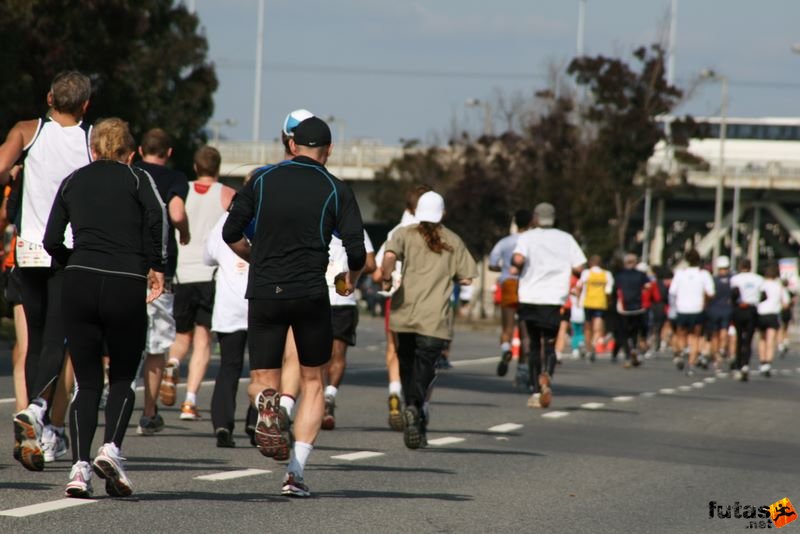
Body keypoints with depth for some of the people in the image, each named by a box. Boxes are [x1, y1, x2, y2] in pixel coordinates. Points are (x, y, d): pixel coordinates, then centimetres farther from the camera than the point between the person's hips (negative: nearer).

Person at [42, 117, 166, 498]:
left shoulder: (73, 182, 16)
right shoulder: (137, 179, 8)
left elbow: (51, 241, 9)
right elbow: (157, 217, -11)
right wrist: (155, 266, -1)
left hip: (79, 284, 2)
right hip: (126, 287, -2)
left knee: (87, 383, 8)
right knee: (123, 378, 13)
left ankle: (80, 464, -8)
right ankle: (111, 447, -10)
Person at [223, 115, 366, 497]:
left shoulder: (263, 180, 6)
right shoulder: (335, 190, 1)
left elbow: (231, 233, 6)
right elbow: (357, 251, -5)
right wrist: (350, 279, 17)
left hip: (263, 294, 1)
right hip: (310, 294, -1)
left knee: (262, 379, 13)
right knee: (312, 383, 15)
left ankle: (265, 401, -26)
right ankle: (296, 472, 1)